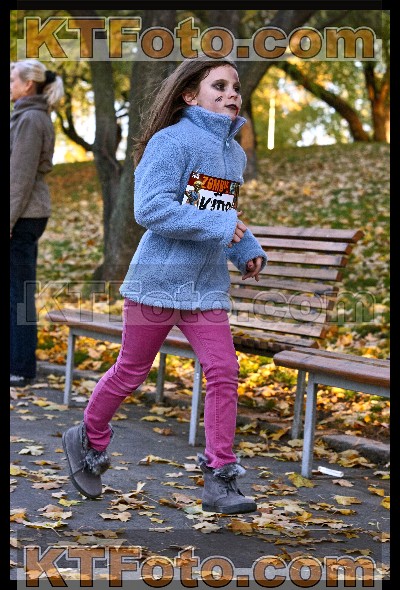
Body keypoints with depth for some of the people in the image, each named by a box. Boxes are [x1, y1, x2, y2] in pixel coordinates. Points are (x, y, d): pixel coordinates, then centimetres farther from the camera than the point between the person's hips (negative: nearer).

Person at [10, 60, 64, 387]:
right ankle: (20, 361, 21)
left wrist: (9, 221, -19)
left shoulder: (30, 119, -15)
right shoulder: (35, 117, 15)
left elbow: (22, 175, -19)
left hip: (23, 215, -10)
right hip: (30, 213, 10)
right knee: (20, 290, 14)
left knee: (18, 292, -4)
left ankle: (22, 368, 2)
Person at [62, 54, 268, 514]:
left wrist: (247, 250, 9)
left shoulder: (235, 154, 12)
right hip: (158, 280, -6)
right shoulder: (172, 141, -13)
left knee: (224, 373, -3)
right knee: (130, 372, 8)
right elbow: (151, 209, -23)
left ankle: (219, 479, 5)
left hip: (207, 287, 6)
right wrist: (219, 227, -22)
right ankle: (88, 441, 32)